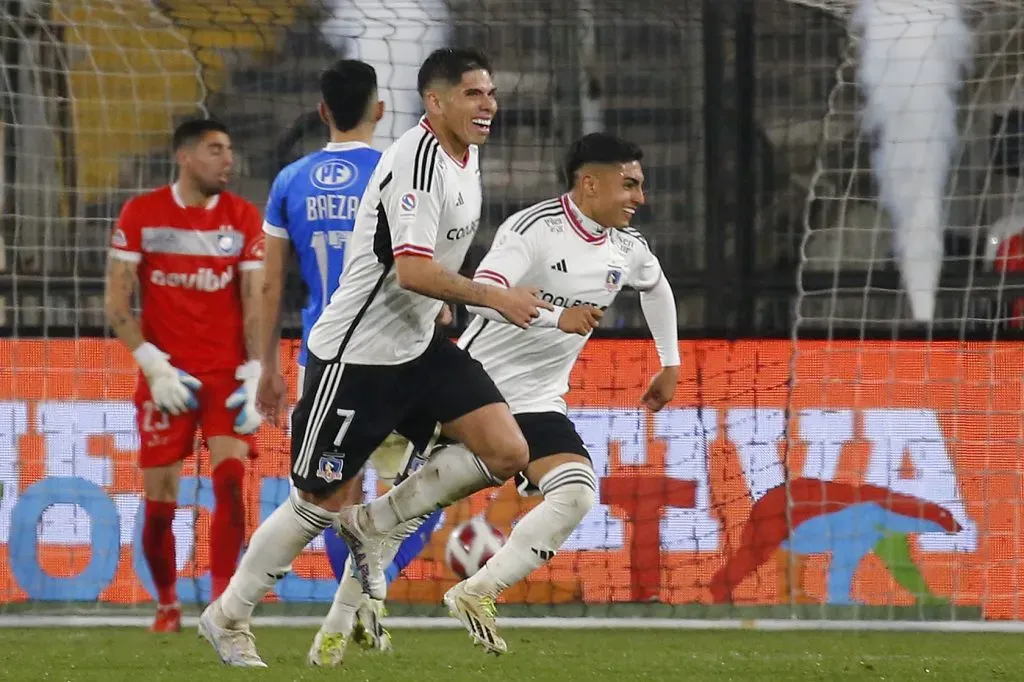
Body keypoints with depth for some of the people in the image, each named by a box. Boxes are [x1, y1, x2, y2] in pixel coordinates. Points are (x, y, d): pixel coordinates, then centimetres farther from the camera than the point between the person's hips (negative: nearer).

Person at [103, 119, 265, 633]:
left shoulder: (244, 218, 2)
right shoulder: (140, 215, -2)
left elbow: (255, 303, 1)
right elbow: (117, 304, -2)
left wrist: (254, 374, -10)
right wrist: (153, 364, -13)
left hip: (225, 373, 1)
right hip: (166, 375, -1)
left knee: (230, 480, -17)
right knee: (160, 503, 2)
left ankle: (221, 602, -16)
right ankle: (166, 606, 21)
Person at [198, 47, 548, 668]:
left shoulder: (464, 157, 8)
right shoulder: (417, 162, -22)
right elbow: (413, 270, -31)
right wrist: (495, 297, -27)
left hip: (419, 346, 8)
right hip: (358, 354, -8)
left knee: (506, 453, -7)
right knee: (321, 502, 0)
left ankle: (372, 526, 8)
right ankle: (227, 617, 18)